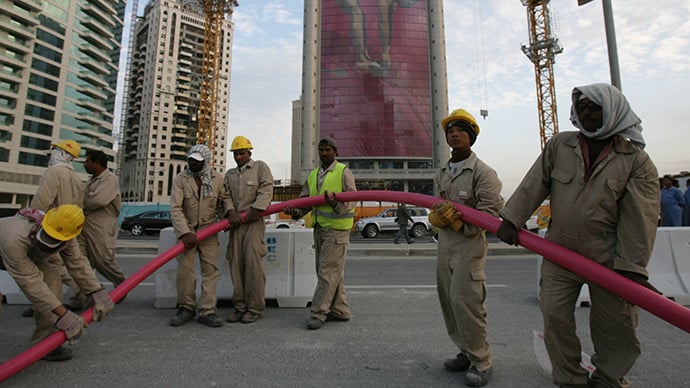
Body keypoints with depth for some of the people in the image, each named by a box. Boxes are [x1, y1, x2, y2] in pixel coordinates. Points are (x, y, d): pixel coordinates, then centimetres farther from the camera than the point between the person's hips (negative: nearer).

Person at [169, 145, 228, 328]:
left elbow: (224, 199, 10)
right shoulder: (180, 179, -5)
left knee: (211, 269, -4)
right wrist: (184, 232, -23)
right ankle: (186, 308, 15)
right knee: (184, 269, -2)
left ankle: (207, 311, 1)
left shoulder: (217, 178, -1)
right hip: (186, 230, -1)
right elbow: (175, 208, -13)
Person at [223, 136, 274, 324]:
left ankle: (255, 307, -1)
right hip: (236, 223, 5)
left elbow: (266, 191, -7)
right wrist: (231, 212, -11)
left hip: (254, 222, -5)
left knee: (253, 263, -11)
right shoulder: (230, 174, 20)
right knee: (236, 264, 3)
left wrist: (253, 211, -16)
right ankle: (240, 306, 13)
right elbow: (226, 195, 9)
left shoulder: (261, 167, 5)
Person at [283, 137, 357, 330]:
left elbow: (353, 199, -12)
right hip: (319, 228, 7)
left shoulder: (343, 171, -4)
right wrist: (295, 211, -9)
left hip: (337, 228, -7)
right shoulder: (313, 175, 15)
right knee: (333, 271, 12)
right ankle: (340, 311, 22)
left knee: (328, 271, -5)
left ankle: (318, 313, 2)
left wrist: (337, 204, -32)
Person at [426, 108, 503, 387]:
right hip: (444, 244, 7)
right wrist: (437, 217, -9)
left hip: (470, 244, -7)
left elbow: (490, 212, -13)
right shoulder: (441, 174, 14)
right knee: (448, 300, 12)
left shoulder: (483, 172, -8)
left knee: (465, 301, -8)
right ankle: (467, 353, 29)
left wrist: (456, 217, -16)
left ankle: (481, 362, 12)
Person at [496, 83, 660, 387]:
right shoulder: (559, 145, 2)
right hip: (560, 250, 1)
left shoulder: (637, 161, -3)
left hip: (608, 256, -1)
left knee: (616, 325, 11)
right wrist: (512, 218, -8)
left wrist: (632, 267, -12)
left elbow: (640, 217, -7)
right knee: (554, 316, 1)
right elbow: (534, 184, -1)